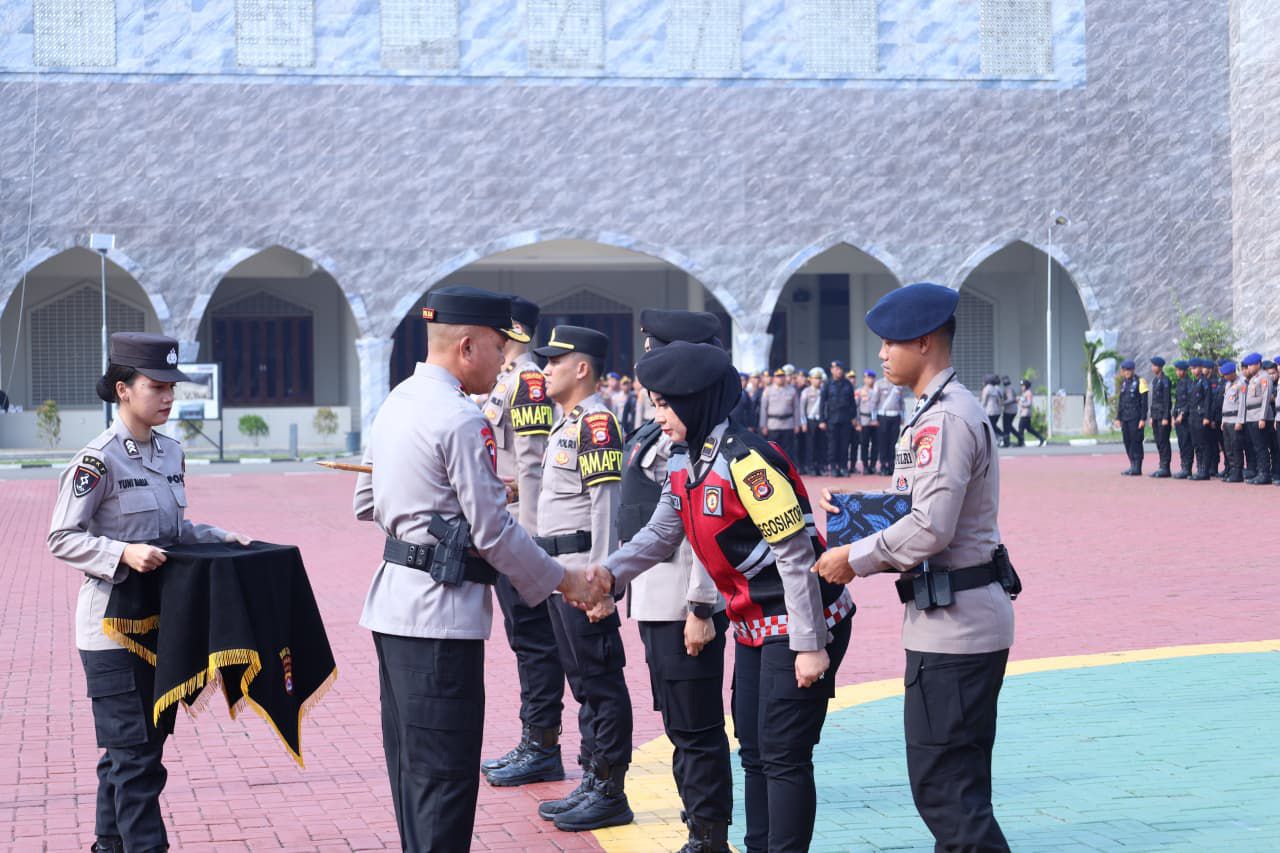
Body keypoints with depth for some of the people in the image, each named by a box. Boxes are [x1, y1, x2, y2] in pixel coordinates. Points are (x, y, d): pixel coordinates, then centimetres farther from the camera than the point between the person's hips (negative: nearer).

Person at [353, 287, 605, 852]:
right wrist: (563, 581, -4)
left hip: (393, 603, 10)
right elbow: (494, 532, -15)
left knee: (412, 765, 17)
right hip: (440, 615, -10)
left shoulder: (396, 403, 11)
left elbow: (366, 504, 20)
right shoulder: (461, 420, -17)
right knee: (445, 776, -4)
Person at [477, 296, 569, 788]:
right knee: (523, 636, 13)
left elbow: (532, 466, -20)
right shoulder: (506, 380, 15)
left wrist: (527, 540, -22)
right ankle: (533, 743, 20)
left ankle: (543, 748, 3)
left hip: (520, 533, -10)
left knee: (534, 638, -3)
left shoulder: (529, 379, -15)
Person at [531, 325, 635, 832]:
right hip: (559, 573, 10)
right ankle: (592, 784, 22)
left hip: (583, 573, -10)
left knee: (601, 682, -3)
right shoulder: (567, 423, 16)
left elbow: (605, 505, -19)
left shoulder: (597, 422, -14)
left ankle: (611, 795, 3)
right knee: (583, 681, 14)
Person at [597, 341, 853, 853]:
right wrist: (610, 572, -11)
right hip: (754, 627, 10)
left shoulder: (747, 461, -23)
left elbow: (795, 555, -23)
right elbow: (660, 535, 7)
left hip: (803, 624, -10)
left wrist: (810, 645, -22)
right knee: (753, 752, 15)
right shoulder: (684, 468, 7)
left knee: (783, 755, -5)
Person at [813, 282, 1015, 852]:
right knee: (959, 782, 17)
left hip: (952, 625, -11)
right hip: (963, 619, 11)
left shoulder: (944, 419, -17)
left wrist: (854, 559, -13)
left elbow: (931, 528, -24)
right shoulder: (943, 410, 16)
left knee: (942, 785, -7)